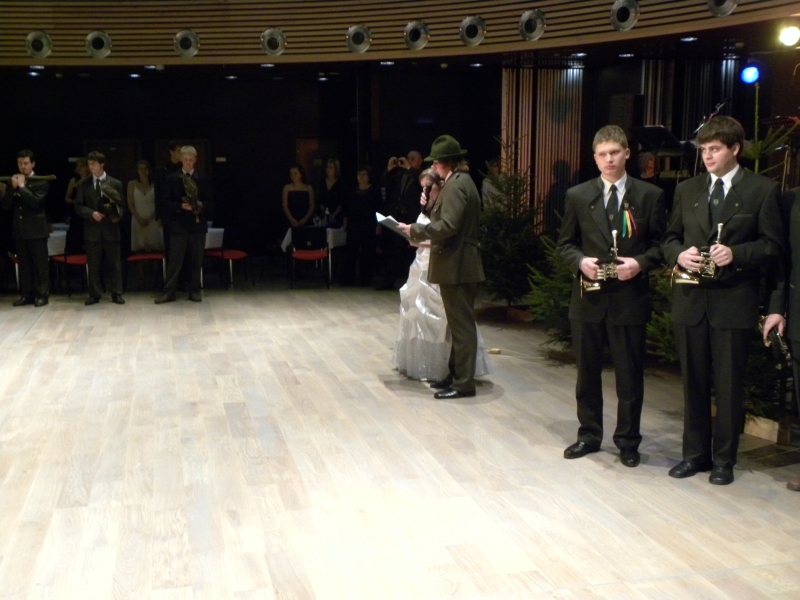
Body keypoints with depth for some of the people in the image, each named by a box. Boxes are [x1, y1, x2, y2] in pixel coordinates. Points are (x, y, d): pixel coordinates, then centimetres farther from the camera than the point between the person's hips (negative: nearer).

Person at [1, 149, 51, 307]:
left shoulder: (41, 182, -3)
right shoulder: (13, 181, 12)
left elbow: (35, 202, -17)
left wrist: (22, 187, -11)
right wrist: (13, 188, -8)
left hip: (36, 229, -5)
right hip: (19, 229, 5)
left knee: (40, 264, -1)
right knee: (24, 264, 9)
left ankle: (42, 294, 3)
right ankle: (27, 294, 14)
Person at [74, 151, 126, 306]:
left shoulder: (115, 183, 4)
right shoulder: (84, 184, 6)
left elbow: (121, 205, 6)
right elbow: (78, 207, 3)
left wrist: (118, 215, -16)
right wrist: (92, 213, -14)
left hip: (111, 228, -1)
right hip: (92, 229, 1)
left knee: (114, 263, 4)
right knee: (93, 264, 4)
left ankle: (116, 294, 11)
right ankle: (94, 294, 12)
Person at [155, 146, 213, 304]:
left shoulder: (203, 181, 8)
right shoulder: (172, 179, 5)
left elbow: (210, 203, 5)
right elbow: (167, 201, 1)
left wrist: (201, 205, -15)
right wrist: (181, 206, -16)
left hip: (198, 224, 1)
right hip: (178, 225, -1)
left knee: (196, 260, 5)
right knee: (174, 260, -2)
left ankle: (194, 291, 13)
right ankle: (169, 292, 2)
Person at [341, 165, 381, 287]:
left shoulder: (374, 192, -1)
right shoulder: (352, 192, 10)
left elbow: (379, 209, -4)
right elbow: (345, 208, 14)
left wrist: (378, 225, -10)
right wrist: (346, 223, 8)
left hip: (368, 226, -3)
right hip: (353, 226, 3)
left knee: (367, 253, -1)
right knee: (351, 252, 2)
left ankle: (365, 279, 7)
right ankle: (348, 279, 6)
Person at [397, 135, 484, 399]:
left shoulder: (455, 184, -16)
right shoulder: (461, 181, 16)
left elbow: (447, 225, -25)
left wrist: (415, 230, -14)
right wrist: (425, 234, 15)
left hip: (457, 265, -11)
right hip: (460, 263, 11)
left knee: (461, 324, -6)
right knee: (459, 323, 15)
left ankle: (463, 382, -1)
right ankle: (456, 374, 24)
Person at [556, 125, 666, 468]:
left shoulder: (649, 195, 1)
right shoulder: (577, 196, 5)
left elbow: (659, 244, 3)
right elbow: (565, 244, 9)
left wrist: (640, 263, -15)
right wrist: (580, 261, -11)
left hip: (629, 298, -2)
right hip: (588, 297, 2)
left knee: (630, 374, 5)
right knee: (587, 371, 12)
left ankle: (627, 441, 20)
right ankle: (589, 435, 26)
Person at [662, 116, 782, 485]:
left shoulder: (762, 190, -2)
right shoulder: (687, 190, 10)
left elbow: (772, 245, -4)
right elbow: (669, 237, 14)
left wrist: (736, 254, -20)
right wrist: (679, 254, -7)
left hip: (734, 300, -4)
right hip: (691, 298, 4)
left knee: (729, 384, 4)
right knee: (693, 381, 11)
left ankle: (724, 459, 18)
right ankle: (695, 454, 24)